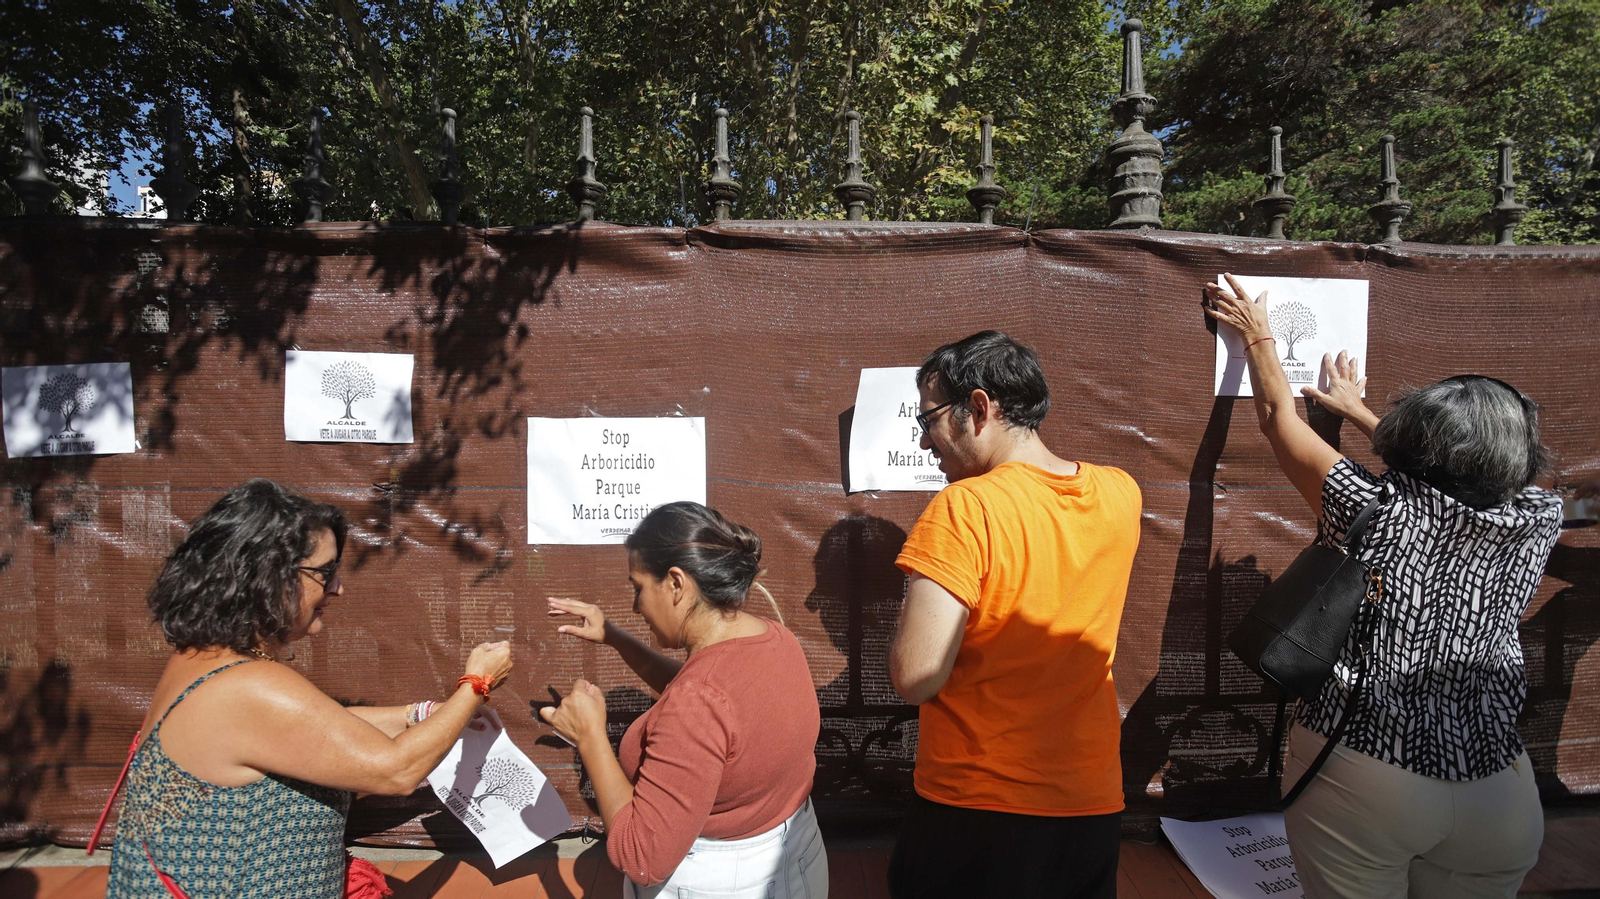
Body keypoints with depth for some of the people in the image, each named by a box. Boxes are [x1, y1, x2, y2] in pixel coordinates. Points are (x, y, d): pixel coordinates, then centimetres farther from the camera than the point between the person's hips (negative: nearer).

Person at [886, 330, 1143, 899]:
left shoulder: (965, 509, -23)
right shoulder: (1120, 494, -2)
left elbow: (915, 678, -26)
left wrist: (917, 597, -9)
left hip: (975, 814, -5)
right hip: (1094, 808, 6)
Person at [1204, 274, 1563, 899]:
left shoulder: (1375, 510, -17)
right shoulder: (1537, 522, -5)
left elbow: (1278, 416, -3)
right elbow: (1450, 475, 17)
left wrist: (1257, 334, 14)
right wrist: (1359, 412, 29)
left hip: (1358, 780, -4)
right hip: (1498, 793, 4)